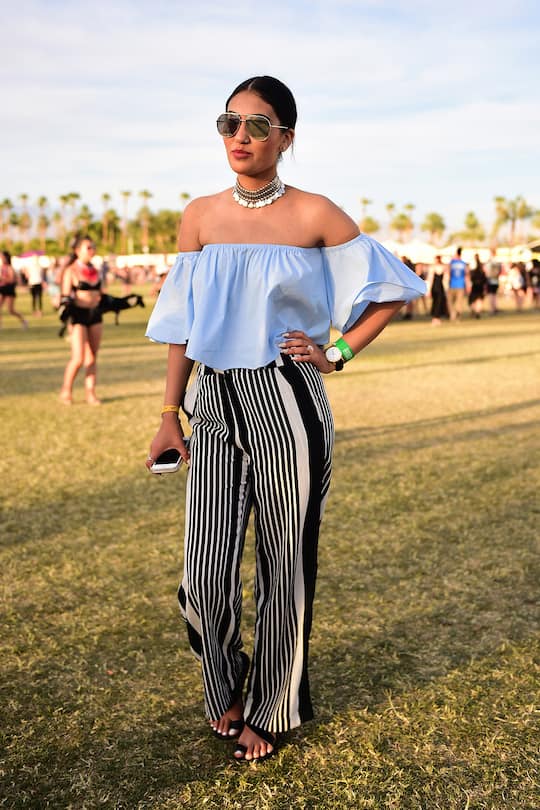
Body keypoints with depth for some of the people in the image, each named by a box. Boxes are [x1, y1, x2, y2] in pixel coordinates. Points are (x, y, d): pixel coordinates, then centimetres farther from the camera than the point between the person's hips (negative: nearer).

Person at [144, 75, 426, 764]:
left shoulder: (315, 214, -2)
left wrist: (338, 353, -3)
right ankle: (225, 688, 31)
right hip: (215, 405, 3)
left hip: (287, 404, -2)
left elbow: (391, 289, 5)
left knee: (285, 567, 7)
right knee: (205, 576, -1)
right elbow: (183, 324, 10)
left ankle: (270, 709, 29)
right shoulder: (200, 216, 7)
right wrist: (169, 416, 8)